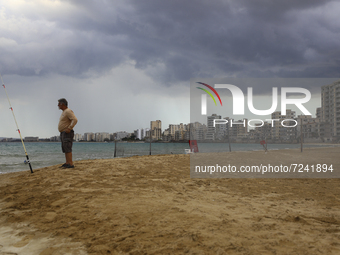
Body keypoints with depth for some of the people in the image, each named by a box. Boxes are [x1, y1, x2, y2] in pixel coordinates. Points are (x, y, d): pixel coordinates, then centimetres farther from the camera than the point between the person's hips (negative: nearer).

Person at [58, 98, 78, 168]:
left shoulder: (68, 111, -13)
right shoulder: (64, 112, 19)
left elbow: (75, 120, -26)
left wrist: (69, 128, -29)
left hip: (67, 133, -10)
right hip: (63, 133, 10)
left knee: (67, 149, -15)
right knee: (65, 149, 8)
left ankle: (71, 164, -18)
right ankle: (67, 163, 10)